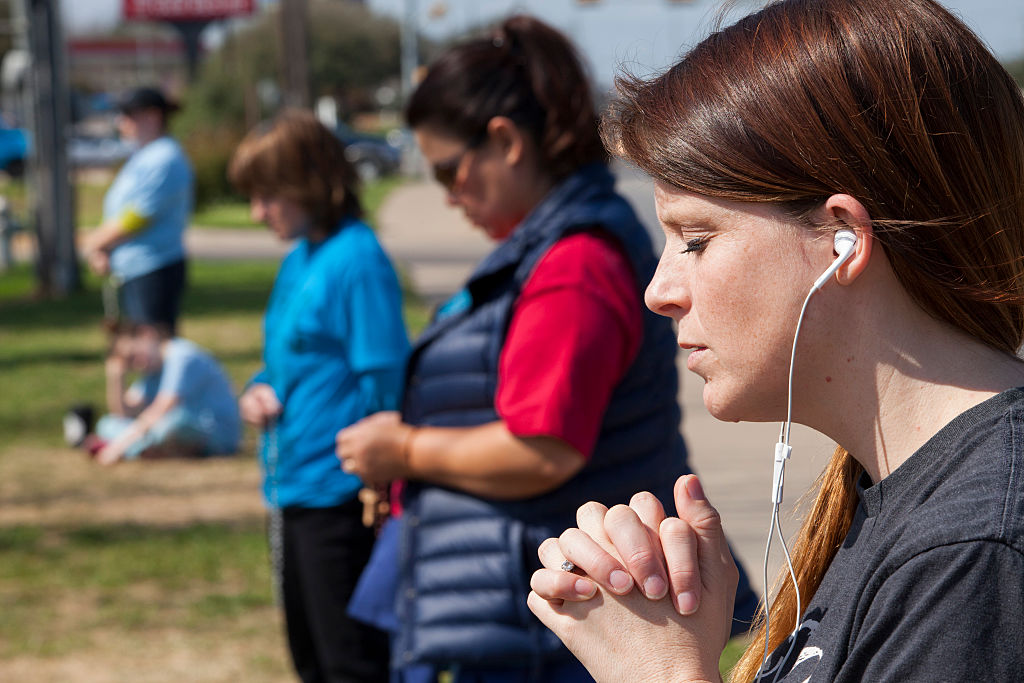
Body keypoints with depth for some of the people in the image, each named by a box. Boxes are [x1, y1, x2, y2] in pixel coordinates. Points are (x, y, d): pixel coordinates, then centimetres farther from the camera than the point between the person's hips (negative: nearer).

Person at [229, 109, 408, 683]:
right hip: (293, 485, 9)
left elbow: (384, 378, -18)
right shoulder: (299, 259, 12)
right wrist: (259, 391, 1)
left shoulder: (358, 260, -16)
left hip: (337, 490, -9)